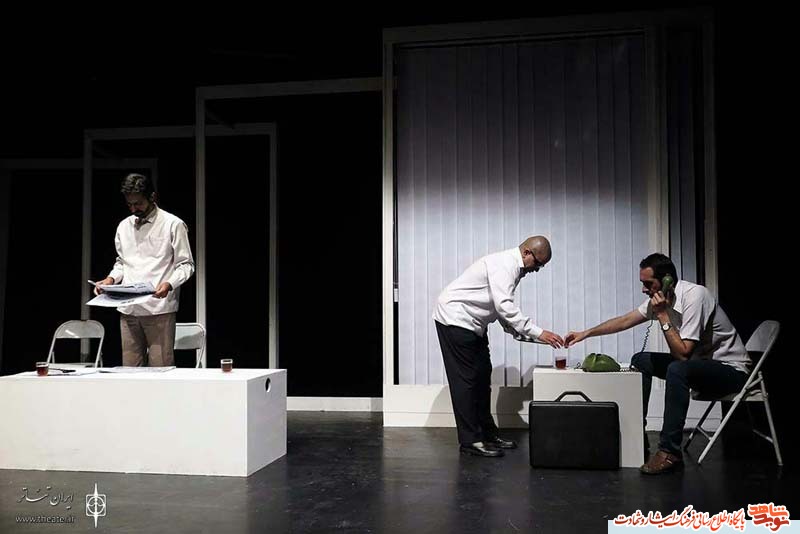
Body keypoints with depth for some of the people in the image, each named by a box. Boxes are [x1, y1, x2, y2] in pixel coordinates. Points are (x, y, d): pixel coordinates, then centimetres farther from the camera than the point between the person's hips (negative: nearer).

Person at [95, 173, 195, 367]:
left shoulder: (173, 224, -1)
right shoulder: (124, 226, 15)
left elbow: (186, 264, -2)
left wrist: (169, 284, -19)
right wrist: (111, 279, 3)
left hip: (159, 308, -5)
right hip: (128, 309, 5)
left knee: (160, 368, -5)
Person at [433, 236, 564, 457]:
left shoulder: (513, 267, 10)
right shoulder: (504, 264, -21)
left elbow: (503, 308, 15)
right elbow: (504, 306, -31)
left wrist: (520, 333, 1)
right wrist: (537, 333, -31)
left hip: (472, 323, 10)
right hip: (455, 318, -10)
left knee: (482, 376, 12)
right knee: (465, 379, -7)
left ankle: (487, 433, 21)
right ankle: (469, 441, -1)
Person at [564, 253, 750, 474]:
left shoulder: (694, 296, -26)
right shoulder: (660, 298, -2)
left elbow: (682, 353, -30)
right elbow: (626, 320, 9)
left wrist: (663, 316, -26)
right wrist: (586, 333, 6)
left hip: (730, 368, -9)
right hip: (697, 362, 9)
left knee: (677, 369, -34)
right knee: (640, 360, 6)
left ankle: (670, 451, -27)